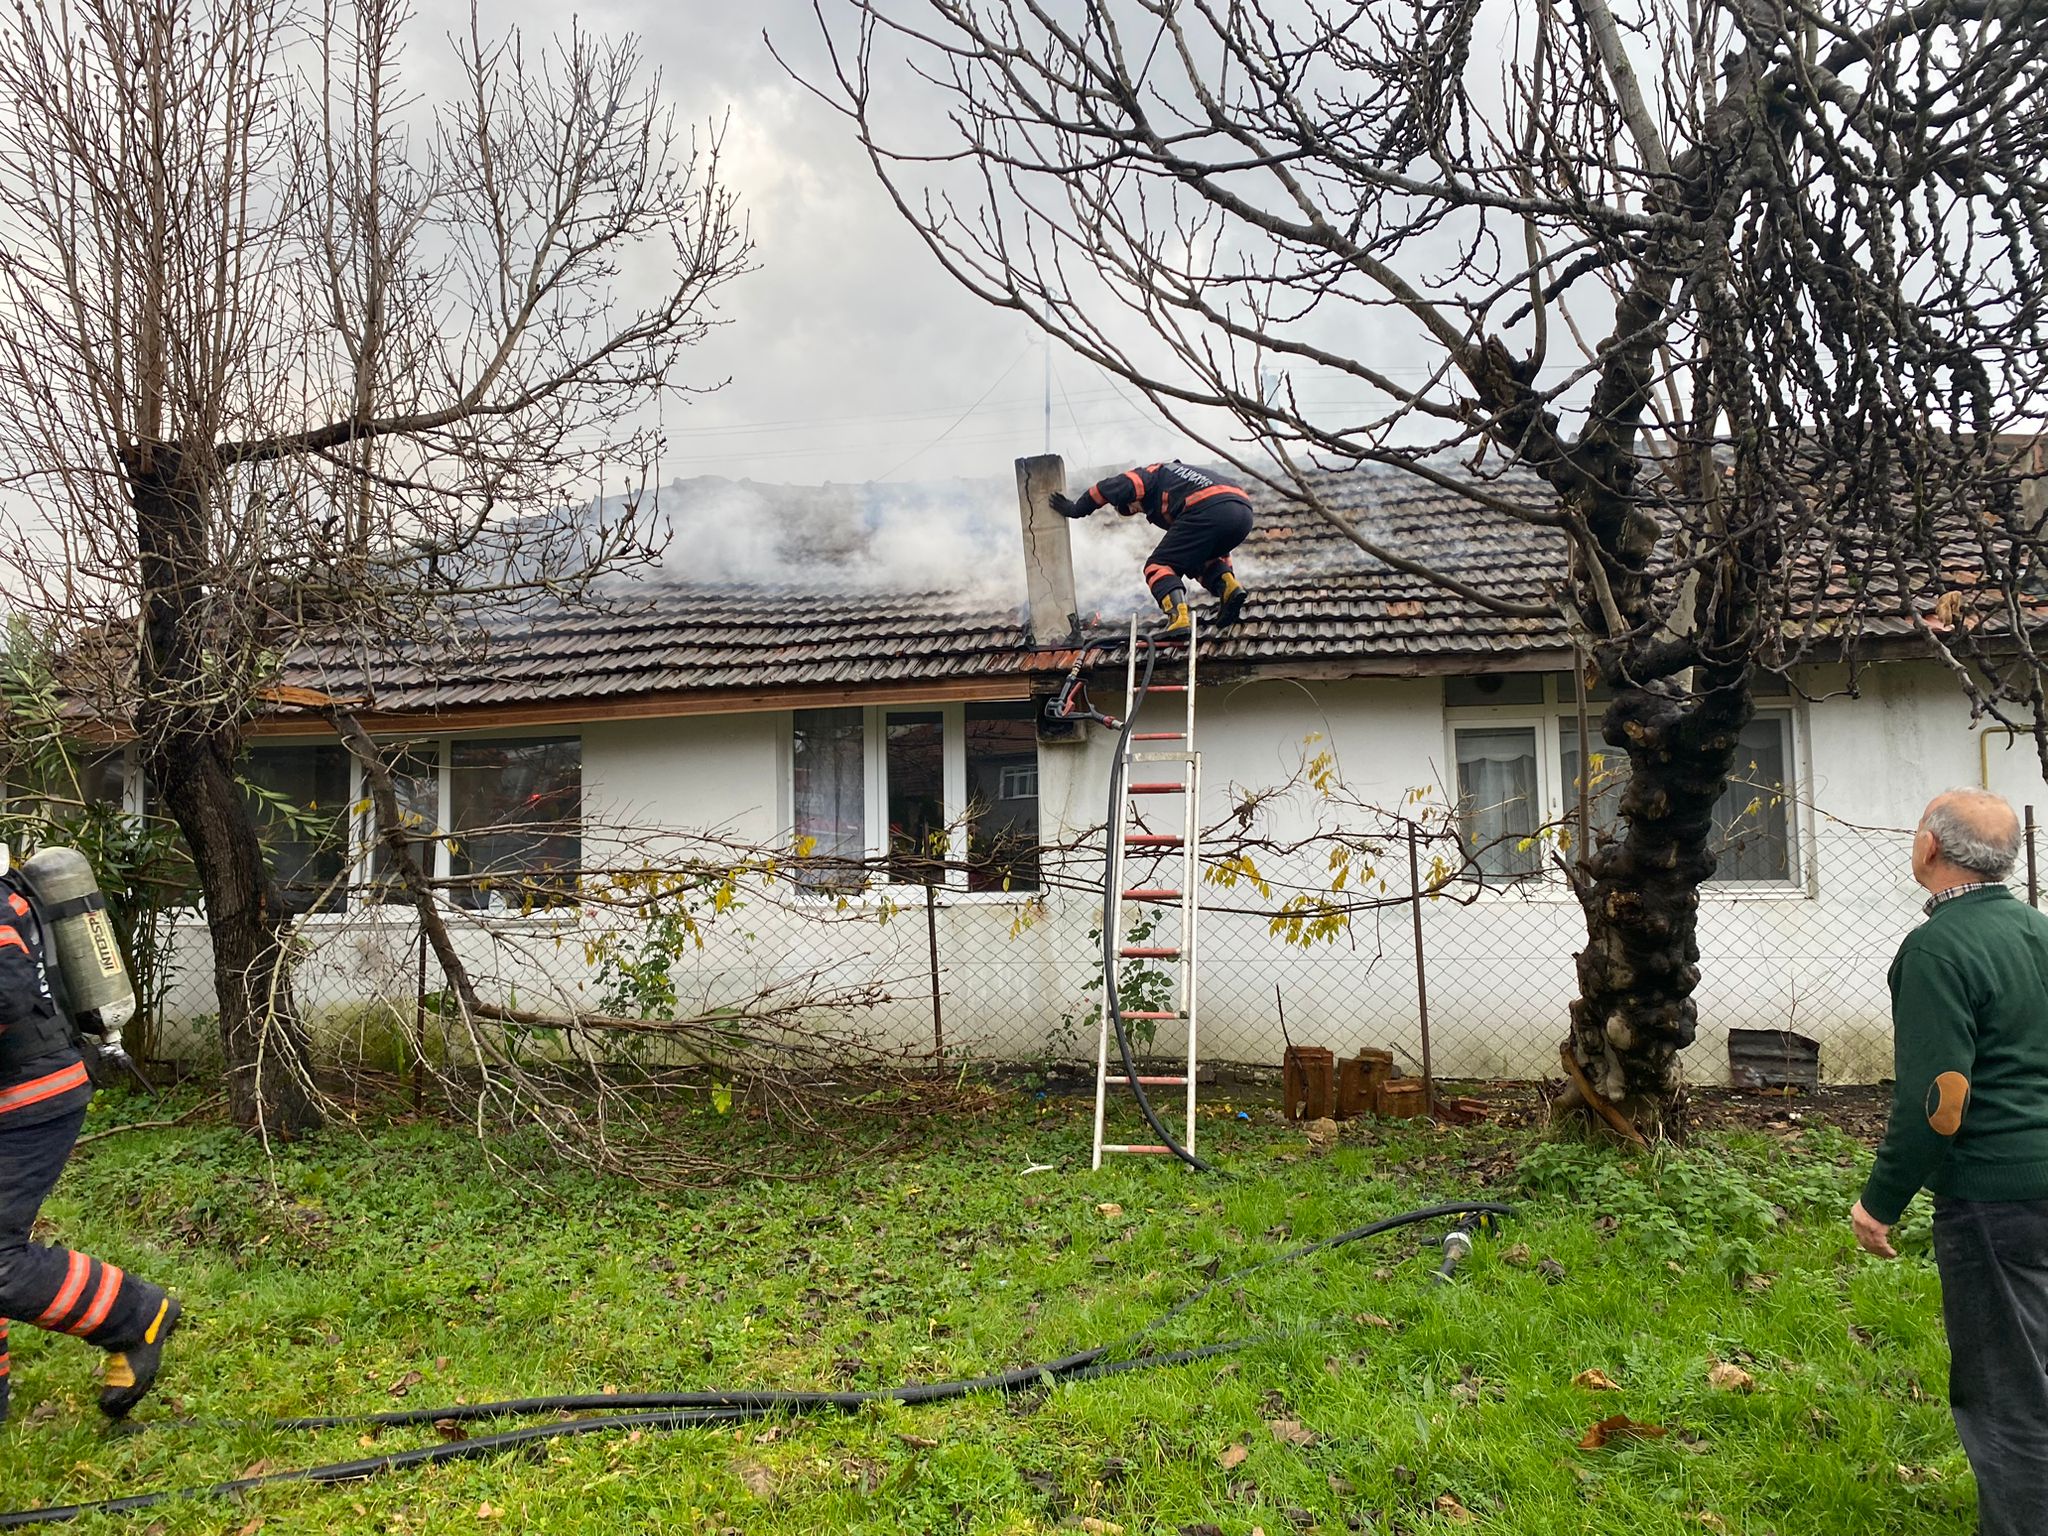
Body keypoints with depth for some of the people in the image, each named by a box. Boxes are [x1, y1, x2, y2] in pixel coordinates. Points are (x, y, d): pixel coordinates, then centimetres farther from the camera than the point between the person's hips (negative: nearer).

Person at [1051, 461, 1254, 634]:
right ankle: (1229, 586, 6)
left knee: (1159, 567, 3)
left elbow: (1108, 489, 7)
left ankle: (1179, 617, -20)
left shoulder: (1150, 475, 20)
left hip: (1207, 511, -8)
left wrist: (1075, 509, 21)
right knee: (1199, 558, 33)